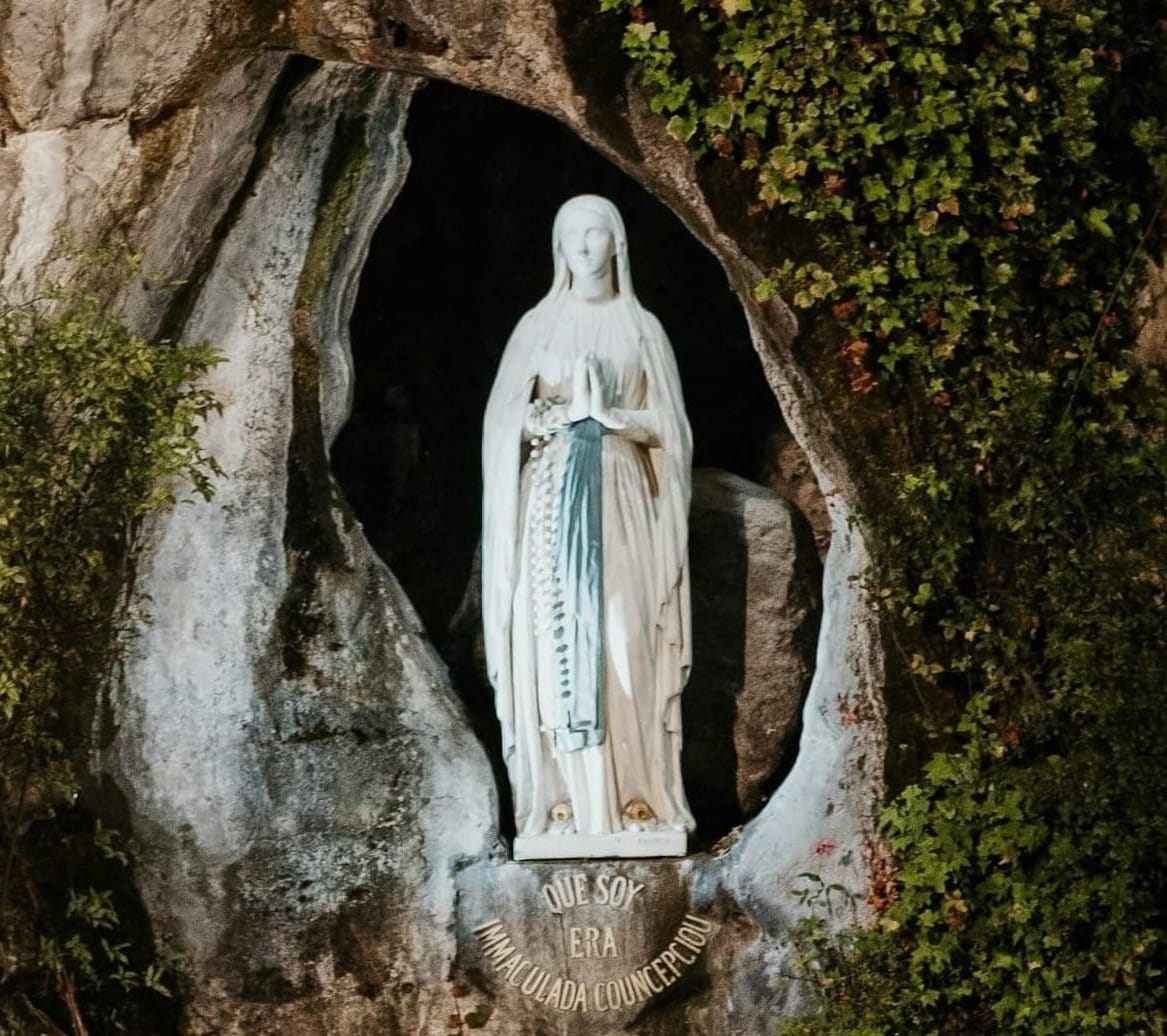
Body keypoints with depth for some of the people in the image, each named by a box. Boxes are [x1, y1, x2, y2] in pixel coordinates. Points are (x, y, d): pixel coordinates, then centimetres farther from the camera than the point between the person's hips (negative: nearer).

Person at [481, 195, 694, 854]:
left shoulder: (641, 328, 8)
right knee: (556, 643, -5)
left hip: (621, 501, -1)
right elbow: (509, 424, 6)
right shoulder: (539, 325, 10)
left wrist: (608, 414, -11)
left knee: (623, 642, -7)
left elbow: (665, 429, 5)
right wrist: (566, 413, -11)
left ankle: (635, 796, -6)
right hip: (553, 499, 1)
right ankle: (566, 800, -5)